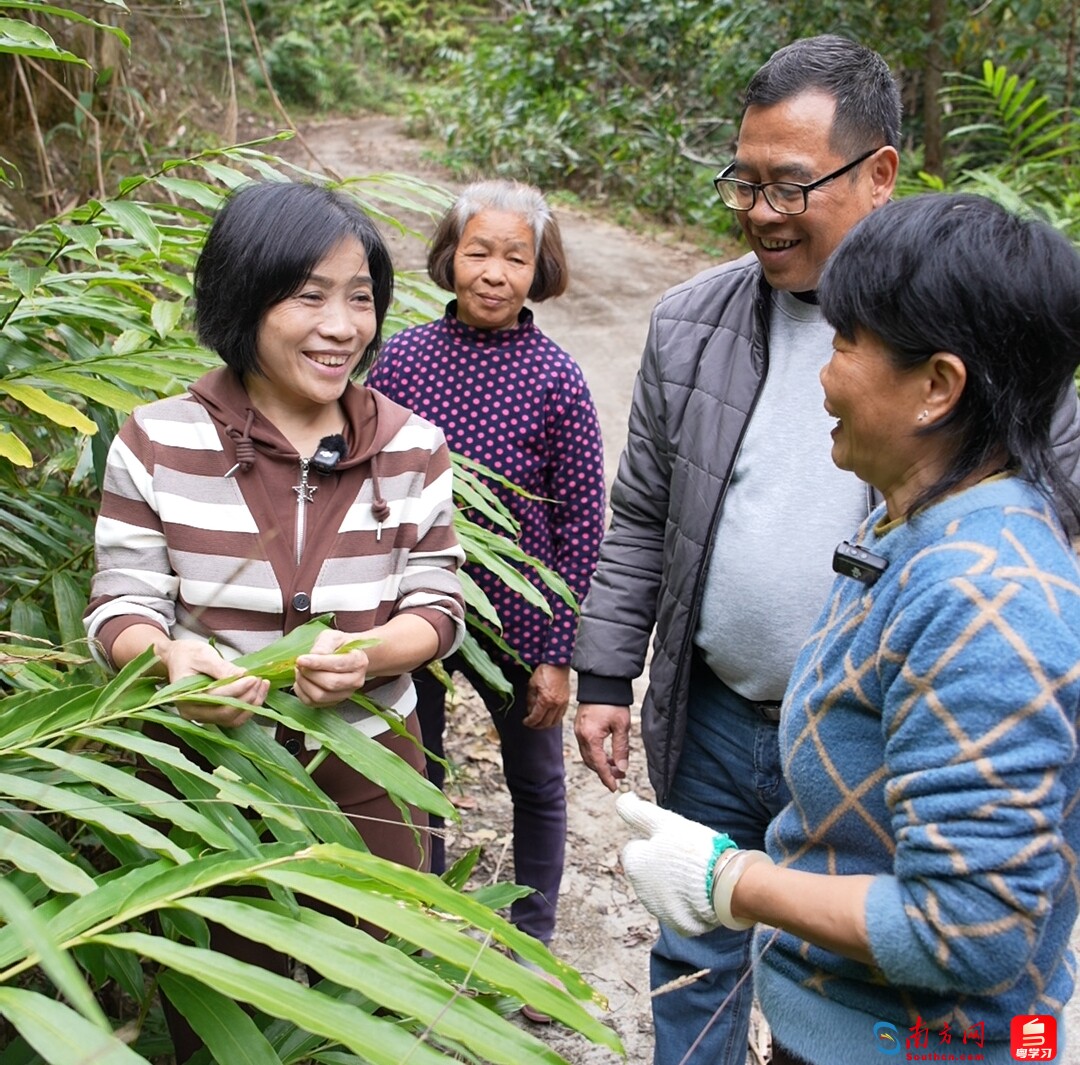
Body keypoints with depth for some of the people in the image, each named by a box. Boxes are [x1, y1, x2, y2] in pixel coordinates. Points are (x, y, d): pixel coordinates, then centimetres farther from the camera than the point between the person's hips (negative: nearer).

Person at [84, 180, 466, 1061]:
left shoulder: (413, 450, -5)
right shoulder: (157, 444, -9)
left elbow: (438, 606, -2)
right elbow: (120, 607, -6)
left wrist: (369, 653, -23)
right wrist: (168, 655, -29)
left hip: (366, 759, 1)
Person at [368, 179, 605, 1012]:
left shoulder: (556, 378, -13)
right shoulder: (403, 357, -8)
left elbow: (580, 523, -9)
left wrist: (560, 654, -10)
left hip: (516, 625, -1)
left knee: (536, 781, 18)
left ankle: (533, 939, 42)